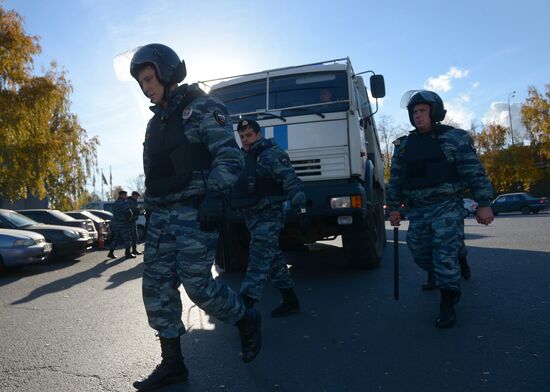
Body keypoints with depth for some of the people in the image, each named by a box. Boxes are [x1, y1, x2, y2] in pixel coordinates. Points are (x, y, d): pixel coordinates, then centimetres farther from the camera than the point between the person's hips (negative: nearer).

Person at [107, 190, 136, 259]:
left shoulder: (115, 203, 18)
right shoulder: (124, 202, -13)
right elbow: (128, 211, -21)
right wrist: (130, 217, 0)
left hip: (115, 223, 9)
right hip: (122, 224, -9)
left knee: (116, 238, 15)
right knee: (126, 239, -1)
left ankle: (111, 253, 15)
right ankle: (127, 253, 1)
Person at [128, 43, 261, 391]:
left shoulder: (202, 108, -3)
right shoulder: (156, 122, 22)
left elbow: (230, 157, -13)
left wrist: (214, 196, -25)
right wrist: (151, 209, 20)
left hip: (195, 212, -8)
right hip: (161, 215, 8)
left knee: (197, 283, -10)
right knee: (156, 286, 4)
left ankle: (247, 321, 18)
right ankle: (172, 364, 16)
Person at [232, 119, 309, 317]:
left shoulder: (271, 154, -9)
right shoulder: (244, 157, 18)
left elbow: (292, 183, -17)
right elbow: (239, 187, 27)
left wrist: (300, 209, -22)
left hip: (269, 216, -9)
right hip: (252, 217, 9)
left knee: (258, 260, -14)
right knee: (273, 258, 13)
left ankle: (246, 303, -16)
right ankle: (290, 301, 23)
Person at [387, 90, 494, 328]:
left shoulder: (455, 138, -2)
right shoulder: (403, 145, 10)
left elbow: (474, 173, -7)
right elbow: (395, 179, 13)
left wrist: (484, 204, -12)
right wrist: (394, 208, 10)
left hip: (447, 207, -5)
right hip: (417, 210, 5)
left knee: (445, 254, -11)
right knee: (420, 254, 11)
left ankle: (447, 305, 2)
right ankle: (450, 284, 38)